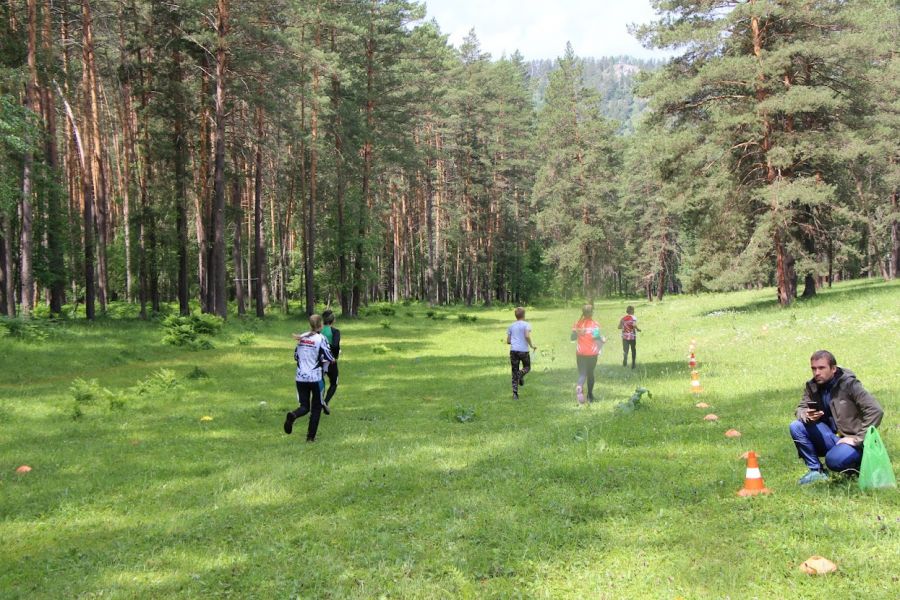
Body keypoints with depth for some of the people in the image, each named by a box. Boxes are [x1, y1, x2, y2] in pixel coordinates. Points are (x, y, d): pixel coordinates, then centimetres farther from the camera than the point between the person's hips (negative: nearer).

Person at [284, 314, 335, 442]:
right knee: (316, 407, 11)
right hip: (315, 378, -4)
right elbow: (329, 358, -11)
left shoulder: (301, 338, 6)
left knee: (304, 406, 10)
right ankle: (311, 436, 8)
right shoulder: (321, 338, -9)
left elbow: (295, 356, 14)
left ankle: (292, 415, -23)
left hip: (301, 377, 4)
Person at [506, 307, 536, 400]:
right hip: (523, 350, -3)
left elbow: (508, 341, 12)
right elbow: (527, 336, -17)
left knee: (514, 372, 5)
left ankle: (515, 393, -6)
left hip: (513, 350, 3)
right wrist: (531, 345, -4)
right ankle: (521, 374, -15)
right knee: (527, 367, 19)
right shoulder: (526, 324, -1)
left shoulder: (511, 326, 13)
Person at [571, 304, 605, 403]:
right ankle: (590, 396, 23)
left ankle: (579, 387, -31)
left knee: (582, 373, 2)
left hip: (580, 353, 1)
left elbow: (573, 337, 3)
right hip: (592, 353, -1)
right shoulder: (594, 324, -8)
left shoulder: (577, 323, 1)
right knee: (590, 373, 15)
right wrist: (603, 340, 2)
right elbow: (596, 337, -18)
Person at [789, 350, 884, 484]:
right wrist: (807, 415, -19)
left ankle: (858, 464, 1)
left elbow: (876, 411, -20)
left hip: (852, 440, -6)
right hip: (832, 437, 6)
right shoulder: (812, 386, 1)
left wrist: (858, 439, -20)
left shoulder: (849, 384, -16)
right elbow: (801, 408, 7)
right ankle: (816, 471, -3)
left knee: (834, 460, -35)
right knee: (796, 427, -15)